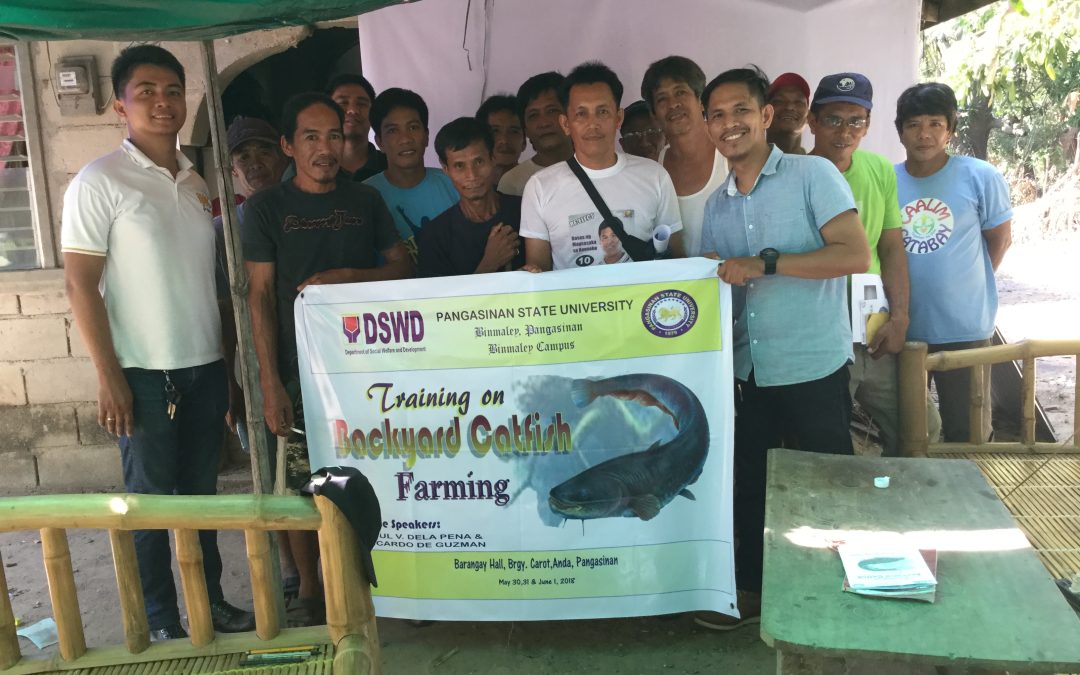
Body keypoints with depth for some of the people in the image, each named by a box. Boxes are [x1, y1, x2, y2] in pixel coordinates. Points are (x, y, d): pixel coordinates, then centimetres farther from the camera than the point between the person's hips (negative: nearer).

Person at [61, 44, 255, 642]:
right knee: (150, 496, 5)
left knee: (201, 490, 13)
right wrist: (108, 376, -14)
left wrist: (229, 358, 11)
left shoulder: (197, 181, 10)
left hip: (206, 367, 5)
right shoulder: (99, 182, -7)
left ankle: (212, 600, 27)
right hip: (144, 373, -5)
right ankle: (161, 622, 18)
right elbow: (80, 283, -10)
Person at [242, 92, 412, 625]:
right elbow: (259, 295, -2)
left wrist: (348, 276, -9)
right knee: (303, 485, 2)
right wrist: (270, 383, -9)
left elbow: (403, 267, 11)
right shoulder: (266, 207, 1)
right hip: (299, 371, -2)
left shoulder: (366, 200, 10)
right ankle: (308, 589, 19)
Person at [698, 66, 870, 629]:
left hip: (815, 369, -5)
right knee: (749, 483, 14)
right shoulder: (716, 205, 12)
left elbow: (856, 254, -17)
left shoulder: (812, 174, -6)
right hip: (750, 372, 6)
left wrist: (764, 263, -21)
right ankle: (751, 588, 33)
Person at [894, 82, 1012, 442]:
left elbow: (1000, 239, 3)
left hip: (964, 329, -2)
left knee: (967, 434, 9)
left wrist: (966, 285, 7)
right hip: (901, 328, 2)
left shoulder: (981, 177, -8)